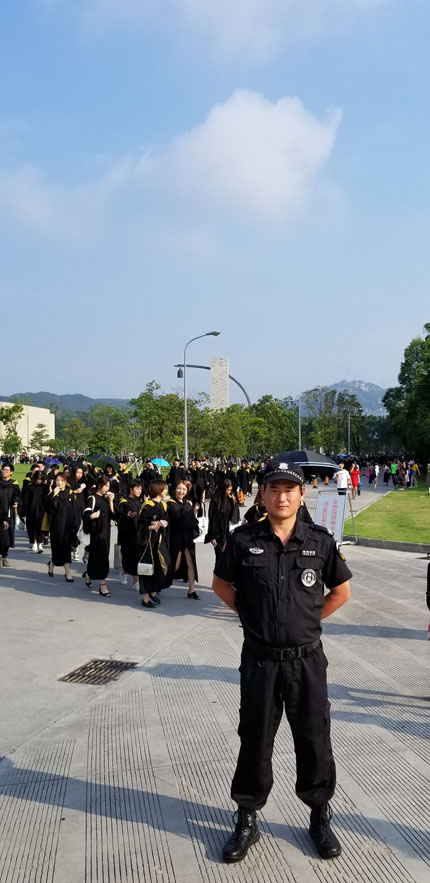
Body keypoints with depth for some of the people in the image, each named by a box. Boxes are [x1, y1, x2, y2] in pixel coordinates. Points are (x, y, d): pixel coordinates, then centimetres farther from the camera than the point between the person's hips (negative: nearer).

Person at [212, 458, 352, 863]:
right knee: (254, 741, 12)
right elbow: (221, 584, 8)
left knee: (314, 740, 12)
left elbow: (341, 590, 8)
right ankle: (247, 820, 30)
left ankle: (320, 817, 34)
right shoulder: (243, 540, -7)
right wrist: (251, 616, 3)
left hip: (307, 659, 1)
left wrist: (310, 618, 3)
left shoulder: (319, 540, -6)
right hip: (260, 659, 0)